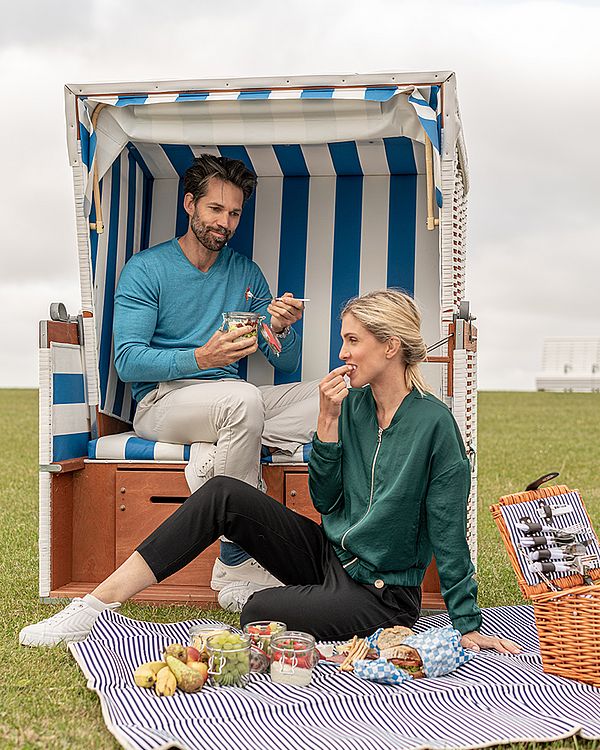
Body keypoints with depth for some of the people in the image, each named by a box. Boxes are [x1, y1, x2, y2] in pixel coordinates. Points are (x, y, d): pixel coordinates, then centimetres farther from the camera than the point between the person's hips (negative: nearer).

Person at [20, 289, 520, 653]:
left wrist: (468, 625, -10)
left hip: (381, 596, -6)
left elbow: (449, 532, -13)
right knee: (224, 494, -14)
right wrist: (328, 422, -10)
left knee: (258, 615, -32)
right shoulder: (352, 404, 2)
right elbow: (326, 500, 2)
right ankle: (99, 602, -16)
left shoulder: (433, 423, -17)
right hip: (329, 557, 6)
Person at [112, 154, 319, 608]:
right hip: (161, 402, -5)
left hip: (229, 406, 5)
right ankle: (235, 563, -30)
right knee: (243, 399, -37)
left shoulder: (246, 273, 14)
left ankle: (209, 460, -27)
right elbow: (127, 361, -11)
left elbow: (286, 365, 12)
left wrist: (282, 330, -11)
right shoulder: (146, 269, 0)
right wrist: (200, 358, -26)